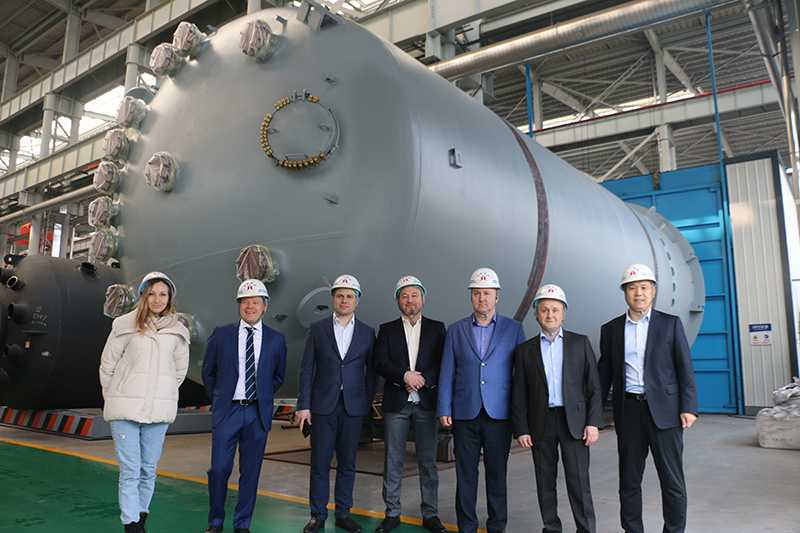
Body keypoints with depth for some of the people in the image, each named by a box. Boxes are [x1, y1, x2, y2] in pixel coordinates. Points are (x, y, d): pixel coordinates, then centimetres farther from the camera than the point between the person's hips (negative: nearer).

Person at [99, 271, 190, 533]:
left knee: (149, 468, 9)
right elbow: (107, 364, 7)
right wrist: (113, 399, 9)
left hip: (159, 411, 2)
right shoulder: (125, 326, -1)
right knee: (130, 469, -2)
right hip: (125, 408, -2)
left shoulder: (178, 332, 5)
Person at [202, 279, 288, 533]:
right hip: (227, 410, 0)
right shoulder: (221, 334, 2)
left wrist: (263, 399, 9)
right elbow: (208, 372, 10)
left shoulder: (276, 339, 3)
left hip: (258, 412, 1)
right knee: (219, 468, 1)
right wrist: (218, 400, 8)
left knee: (251, 471, 7)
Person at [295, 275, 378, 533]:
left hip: (353, 407, 1)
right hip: (323, 405, -1)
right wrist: (303, 405, -4)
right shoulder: (317, 329, 3)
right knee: (320, 463, 4)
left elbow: (372, 371, 8)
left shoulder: (367, 333, 6)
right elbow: (306, 369, 1)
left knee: (347, 463, 9)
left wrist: (367, 403, 1)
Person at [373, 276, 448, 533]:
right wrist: (404, 375, -18)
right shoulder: (387, 329, 9)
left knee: (428, 460, 6)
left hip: (426, 403, 0)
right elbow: (380, 363, -3)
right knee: (392, 461, 6)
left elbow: (444, 363, 0)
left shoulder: (437, 328, 9)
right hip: (395, 404, 0)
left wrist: (423, 380, -14)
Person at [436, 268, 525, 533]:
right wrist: (444, 409, 1)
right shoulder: (456, 330, 7)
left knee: (497, 472, 7)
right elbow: (447, 373, 6)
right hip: (465, 413, 1)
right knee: (465, 472, 7)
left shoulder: (514, 329, 4)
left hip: (499, 413, -1)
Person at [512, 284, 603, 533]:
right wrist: (521, 429, -1)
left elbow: (593, 386, 4)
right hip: (541, 422, 1)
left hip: (574, 420, -1)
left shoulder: (580, 343, 6)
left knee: (579, 480, -2)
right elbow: (519, 394, 5)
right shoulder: (525, 349, 6)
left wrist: (593, 422, -5)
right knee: (545, 482, 9)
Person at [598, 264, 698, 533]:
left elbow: (685, 368, 2)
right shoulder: (611, 329, 8)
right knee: (629, 480, 9)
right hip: (628, 411, 2)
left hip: (664, 410, -1)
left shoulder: (671, 324, 5)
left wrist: (689, 407, -7)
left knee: (672, 480, 4)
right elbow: (604, 373, 11)